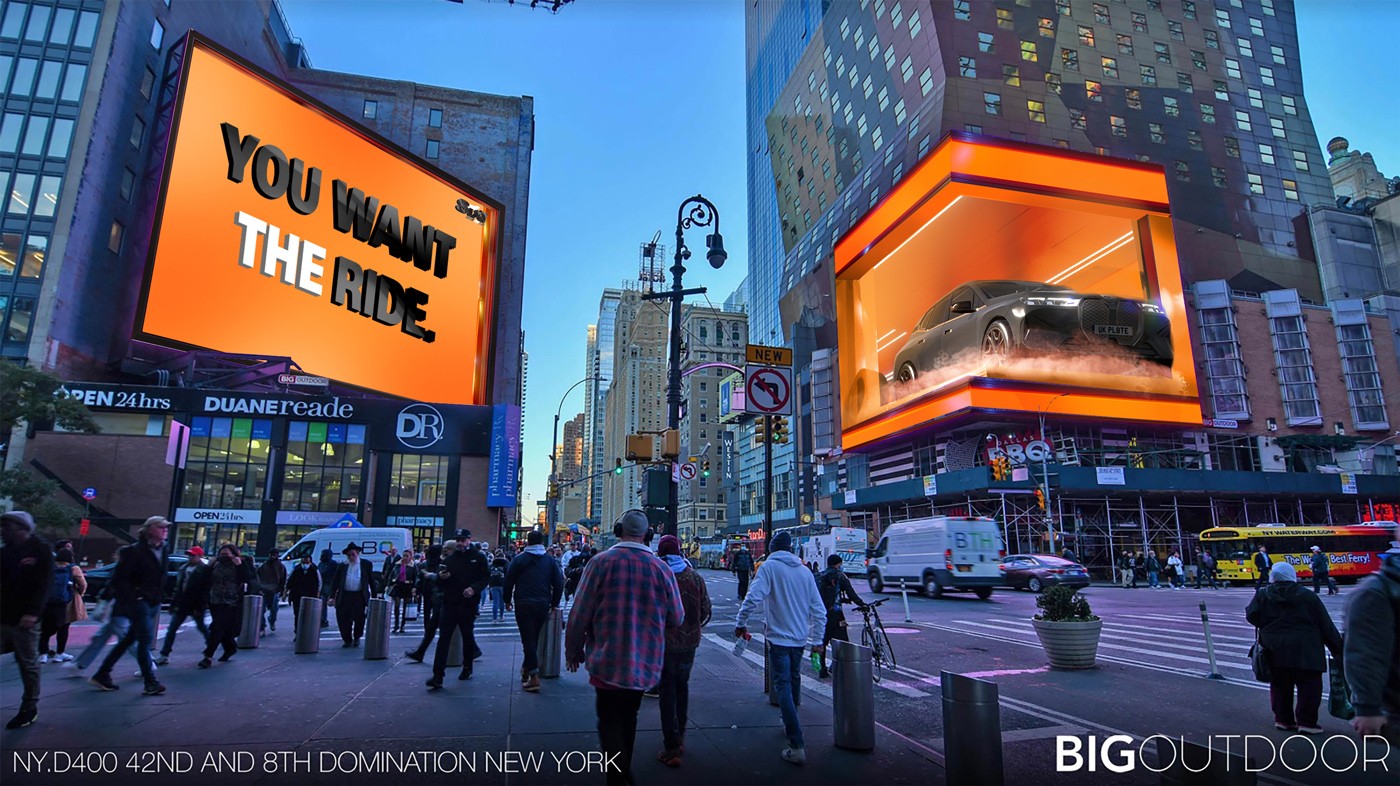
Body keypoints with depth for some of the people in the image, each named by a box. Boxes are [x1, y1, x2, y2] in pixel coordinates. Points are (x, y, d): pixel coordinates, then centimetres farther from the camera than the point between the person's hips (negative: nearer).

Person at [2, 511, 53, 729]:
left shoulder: (40, 551, -6)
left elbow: (44, 585, -12)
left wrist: (33, 612, -22)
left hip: (24, 620, -6)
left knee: (28, 665, 3)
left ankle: (29, 708, 15)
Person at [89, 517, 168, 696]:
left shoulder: (162, 550, 10)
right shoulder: (135, 551, -12)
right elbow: (119, 579, -12)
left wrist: (160, 597, 12)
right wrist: (133, 596, -17)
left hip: (153, 603, 8)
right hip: (139, 601, -8)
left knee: (129, 639, 14)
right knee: (146, 639, -8)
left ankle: (102, 675, 26)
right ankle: (150, 683, -4)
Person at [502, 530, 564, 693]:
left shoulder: (519, 560, 0)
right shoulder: (550, 561, 7)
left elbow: (507, 582, 0)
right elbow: (558, 584, 5)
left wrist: (508, 600, 14)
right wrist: (554, 603, 15)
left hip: (523, 605, -3)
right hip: (543, 605, 3)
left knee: (528, 638, -3)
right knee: (534, 638, 17)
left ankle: (534, 677, -9)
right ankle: (526, 669, 28)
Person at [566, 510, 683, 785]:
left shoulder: (601, 562, -14)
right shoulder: (661, 568, -8)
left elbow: (580, 613, -10)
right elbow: (677, 618, 0)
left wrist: (573, 650, 5)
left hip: (607, 661, -3)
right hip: (645, 663, 3)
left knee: (609, 721, 7)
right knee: (628, 718, 22)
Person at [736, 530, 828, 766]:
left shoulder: (770, 566, -8)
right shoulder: (804, 571, 7)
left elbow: (753, 597, -22)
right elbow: (819, 610, 8)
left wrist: (740, 623, -8)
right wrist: (817, 640, 17)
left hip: (779, 637, -6)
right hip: (800, 638, 6)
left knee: (783, 687, -5)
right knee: (794, 679, 24)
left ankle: (797, 746, -11)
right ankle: (790, 723, 42)